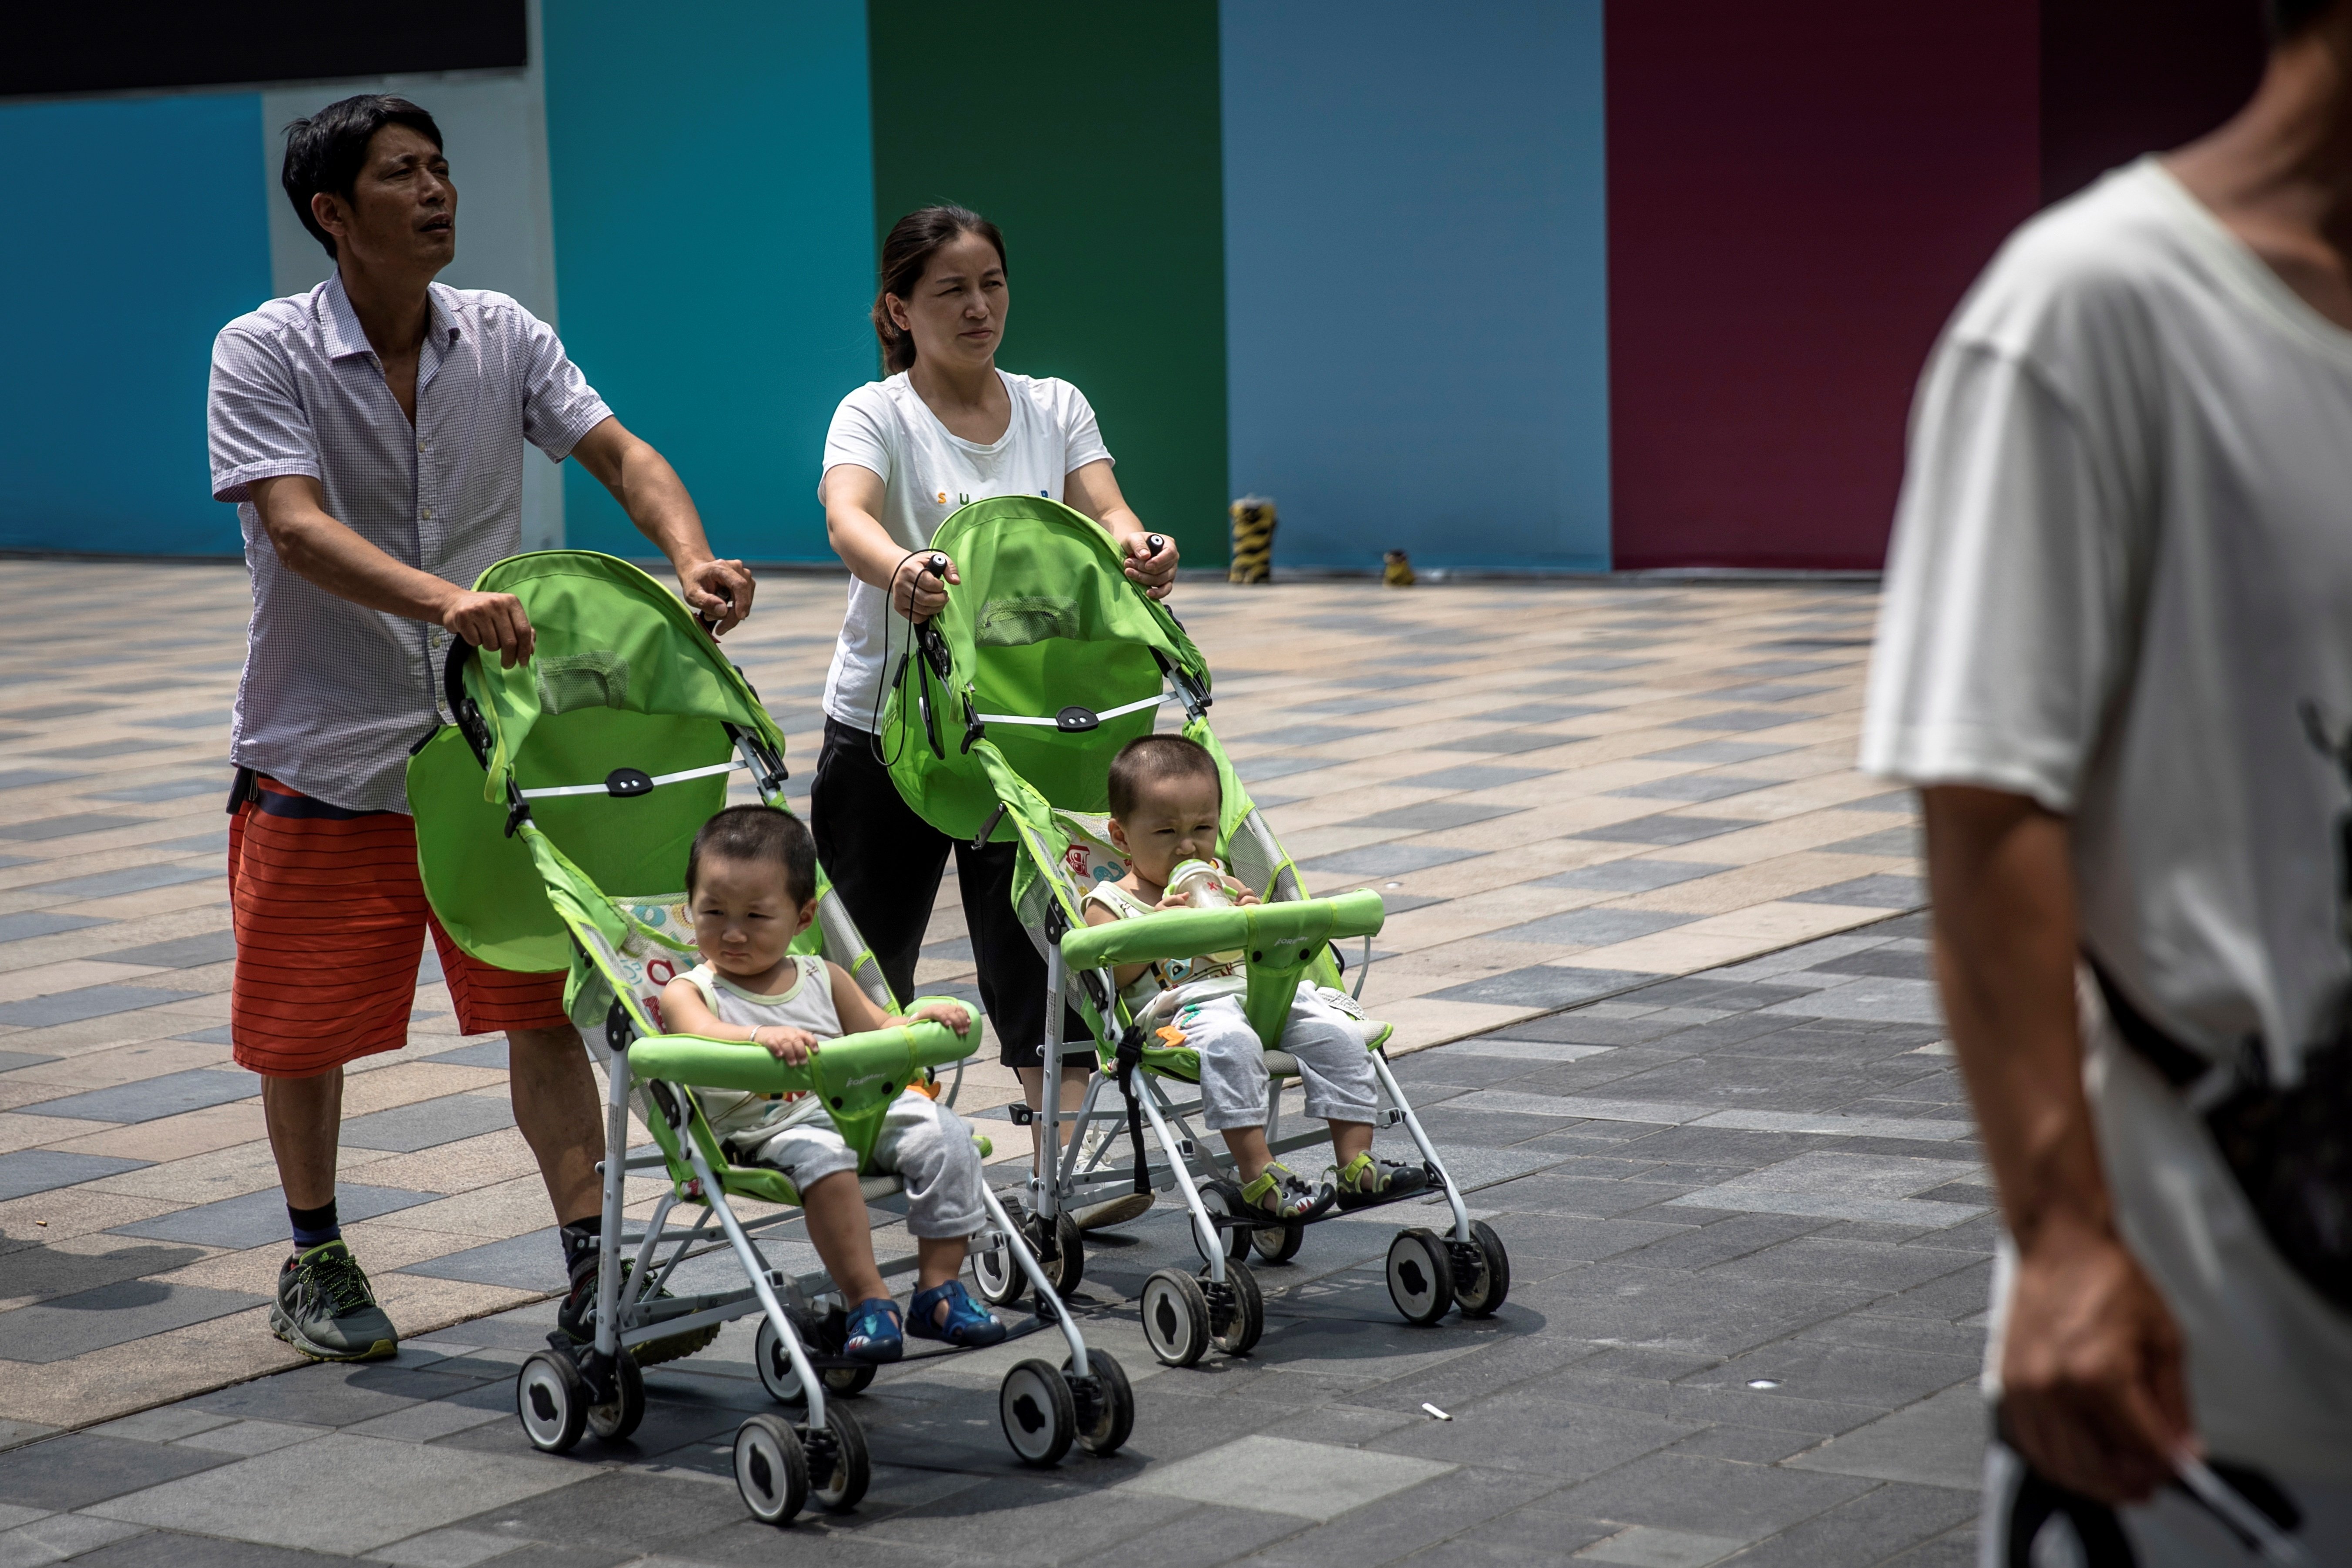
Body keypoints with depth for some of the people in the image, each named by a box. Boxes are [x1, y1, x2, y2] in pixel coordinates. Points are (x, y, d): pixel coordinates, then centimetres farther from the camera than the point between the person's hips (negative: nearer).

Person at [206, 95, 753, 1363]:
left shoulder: (503, 338, 1)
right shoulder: (264, 354, -12)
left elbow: (620, 456, -3)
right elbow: (297, 528, -25)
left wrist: (691, 557, -24)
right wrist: (444, 600, -41)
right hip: (323, 754, -3)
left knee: (545, 1003, -2)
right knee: (305, 1029, 9)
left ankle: (591, 1265, 4)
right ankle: (315, 1265, 29)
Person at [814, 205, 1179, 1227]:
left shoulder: (1055, 408, 6)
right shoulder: (877, 415, -8)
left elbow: (1102, 511, -10)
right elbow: (845, 515, -29)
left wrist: (1137, 552, -36)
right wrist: (898, 569, -52)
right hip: (887, 723, -2)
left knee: (1040, 951, -6)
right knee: (866, 956, 10)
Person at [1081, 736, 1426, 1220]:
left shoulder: (1224, 886, 25)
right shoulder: (1110, 903, 9)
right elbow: (1102, 980, -5)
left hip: (1263, 993, 6)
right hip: (1180, 1005, -6)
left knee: (1338, 1034, -16)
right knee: (1231, 1043, -38)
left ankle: (1356, 1164, -15)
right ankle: (1258, 1173, -41)